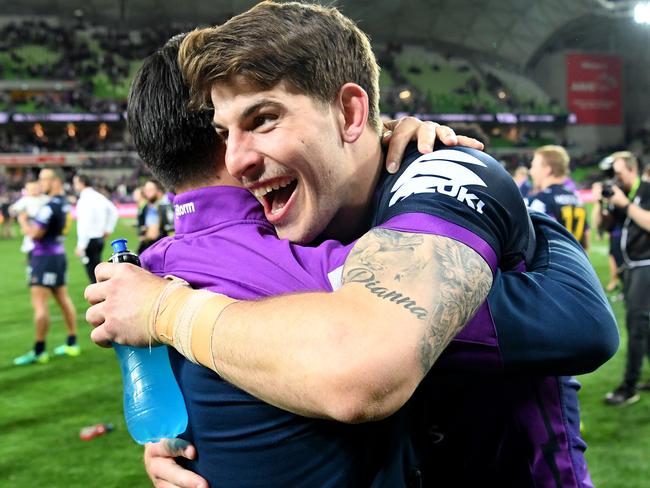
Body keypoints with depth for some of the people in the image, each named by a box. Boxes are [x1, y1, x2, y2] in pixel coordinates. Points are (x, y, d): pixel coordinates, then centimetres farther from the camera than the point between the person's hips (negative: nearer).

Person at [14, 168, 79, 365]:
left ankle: (39, 352, -2)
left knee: (39, 304, -6)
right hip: (59, 254, 10)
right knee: (63, 299, 14)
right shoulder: (64, 203, 9)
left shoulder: (49, 207, -20)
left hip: (44, 257, -10)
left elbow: (35, 233, -21)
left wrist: (23, 221, -4)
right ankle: (72, 344, 20)